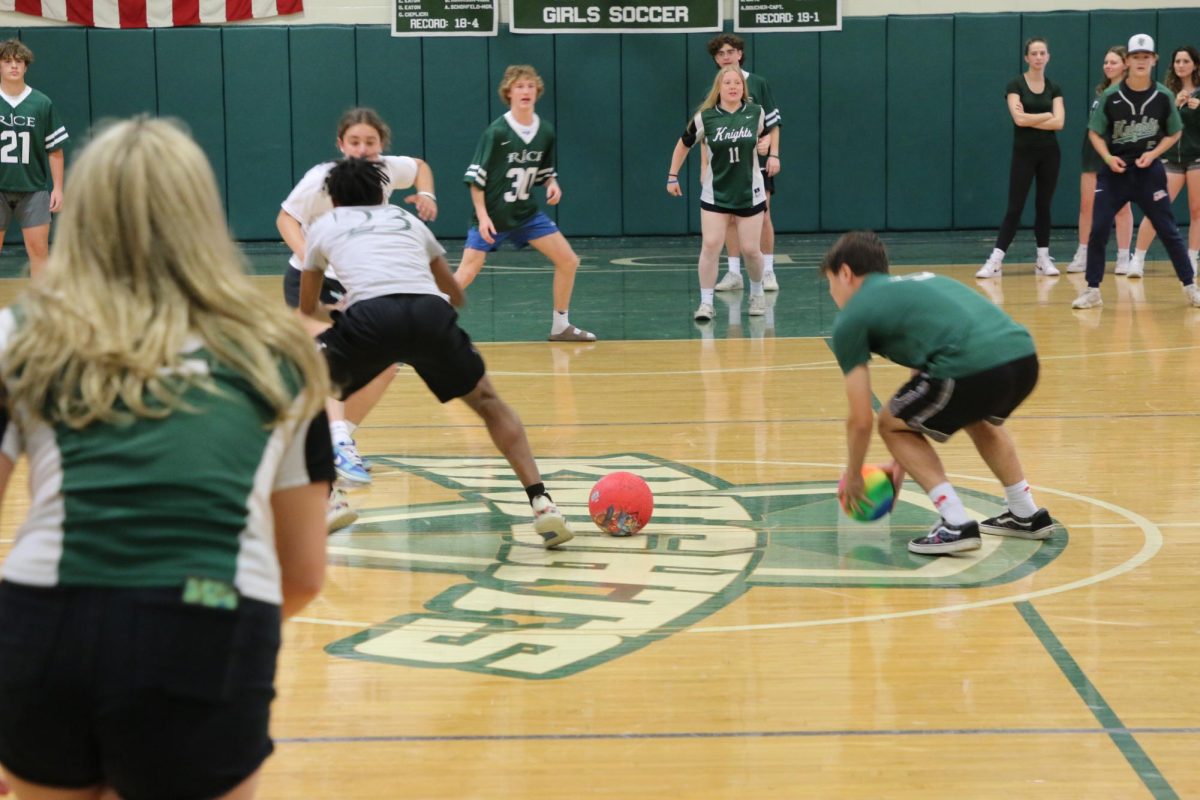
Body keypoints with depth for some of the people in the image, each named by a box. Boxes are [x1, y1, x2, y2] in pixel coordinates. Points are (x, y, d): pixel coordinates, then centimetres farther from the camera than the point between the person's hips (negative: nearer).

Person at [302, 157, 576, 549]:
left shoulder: (324, 226, 31)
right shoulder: (407, 219, 35)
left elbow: (307, 307, 45)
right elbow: (456, 295, 45)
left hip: (370, 315, -2)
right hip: (431, 312, 2)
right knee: (488, 402, 23)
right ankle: (541, 503, 9)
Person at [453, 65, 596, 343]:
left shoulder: (546, 132, -1)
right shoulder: (496, 132, -16)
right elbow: (476, 177, -13)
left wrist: (552, 184, -8)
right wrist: (482, 215, -18)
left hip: (526, 213, 5)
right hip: (492, 215, -5)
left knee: (568, 261, 1)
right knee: (465, 275, -13)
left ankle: (560, 327, 14)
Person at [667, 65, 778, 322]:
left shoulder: (756, 113, -3)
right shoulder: (705, 117, -7)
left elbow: (768, 132, 20)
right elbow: (684, 145, 8)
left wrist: (772, 155, 10)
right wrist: (672, 176, 9)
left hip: (750, 193, 1)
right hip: (715, 194, -1)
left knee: (750, 249, 2)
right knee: (710, 245, -12)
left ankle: (757, 294, 28)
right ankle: (706, 303, -4)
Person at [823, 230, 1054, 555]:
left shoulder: (851, 318, 13)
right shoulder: (916, 286, 35)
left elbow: (861, 420, 13)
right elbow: (926, 382, 41)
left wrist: (852, 476, 31)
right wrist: (904, 461, 47)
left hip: (973, 367, -7)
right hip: (1024, 356, 8)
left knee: (892, 424, 19)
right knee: (979, 420, 39)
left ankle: (956, 524, 7)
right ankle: (1028, 515, 35)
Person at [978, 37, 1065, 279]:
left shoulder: (1053, 88, 6)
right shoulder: (1016, 85, -4)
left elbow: (1058, 123, -7)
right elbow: (1018, 118, -17)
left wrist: (1029, 118, -11)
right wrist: (1047, 115, -7)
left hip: (1049, 152, 3)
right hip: (1024, 152, -3)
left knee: (1043, 205, 7)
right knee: (1015, 207, -7)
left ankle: (1043, 258, 14)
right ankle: (995, 261, -7)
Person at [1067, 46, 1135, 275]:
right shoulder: (1100, 91, 14)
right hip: (1093, 155, 6)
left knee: (1121, 207, 1)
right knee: (1087, 205, 5)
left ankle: (1123, 258, 6)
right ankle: (1082, 256, 12)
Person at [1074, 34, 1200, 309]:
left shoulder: (1164, 96, -4)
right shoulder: (1111, 96, -6)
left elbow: (1174, 133, 7)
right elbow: (1095, 132, 3)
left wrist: (1153, 154, -8)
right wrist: (1108, 158, -13)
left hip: (1149, 171, 0)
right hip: (1115, 170, 0)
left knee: (1168, 230, 3)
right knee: (1098, 230, -6)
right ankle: (1092, 290, 4)